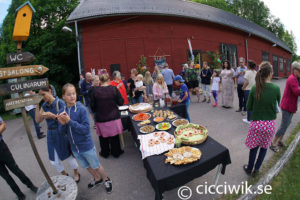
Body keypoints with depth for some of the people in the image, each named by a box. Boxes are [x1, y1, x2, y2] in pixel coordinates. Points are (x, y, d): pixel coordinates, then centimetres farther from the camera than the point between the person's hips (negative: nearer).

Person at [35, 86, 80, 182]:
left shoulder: (59, 103, -14)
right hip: (51, 134, 6)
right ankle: (65, 175, 39)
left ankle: (76, 173, 36)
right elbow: (38, 120, -3)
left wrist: (53, 116, -31)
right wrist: (37, 105, -8)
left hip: (61, 133, -5)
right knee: (54, 162, 13)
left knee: (69, 156, 10)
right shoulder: (44, 105, 3)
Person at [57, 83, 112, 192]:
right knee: (87, 166, 26)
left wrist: (69, 121, -30)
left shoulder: (82, 109, -21)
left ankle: (106, 180, 42)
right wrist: (62, 124, -23)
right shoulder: (62, 111, -6)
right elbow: (62, 132, -3)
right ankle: (97, 179, 52)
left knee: (96, 166, 16)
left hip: (87, 146, -5)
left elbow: (86, 129, -24)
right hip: (74, 148, 5)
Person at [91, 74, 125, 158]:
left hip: (101, 119, 0)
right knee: (114, 136, 16)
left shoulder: (96, 91, -9)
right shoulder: (114, 89, -10)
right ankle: (116, 152, 31)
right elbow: (120, 102, -5)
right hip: (114, 117, 0)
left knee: (103, 137, 17)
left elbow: (93, 106, -1)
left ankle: (105, 153, 35)